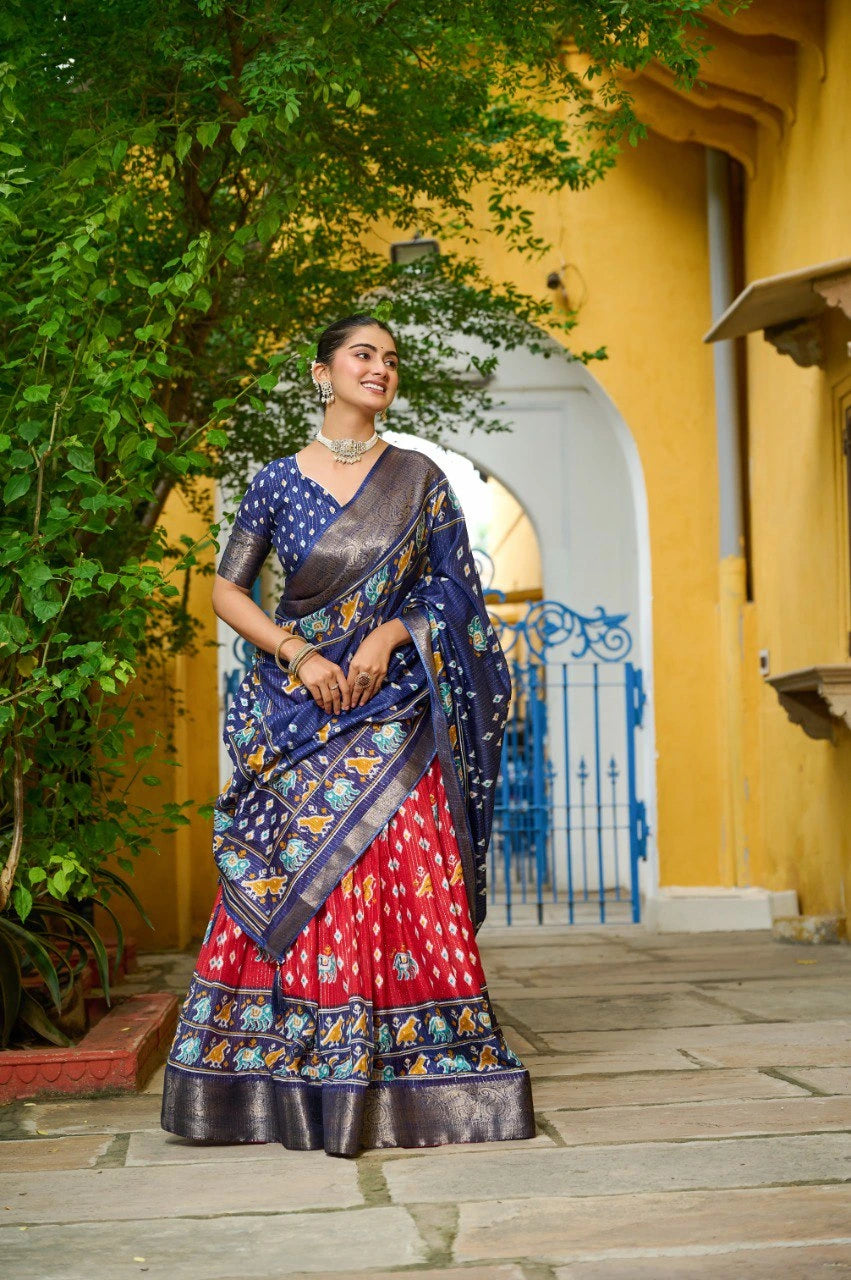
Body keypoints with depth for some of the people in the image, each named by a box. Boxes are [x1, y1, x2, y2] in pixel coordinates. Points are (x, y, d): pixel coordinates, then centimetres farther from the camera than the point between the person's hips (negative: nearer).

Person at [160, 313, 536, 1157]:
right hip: (295, 716, 0)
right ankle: (281, 1087, 8)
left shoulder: (419, 480, 7)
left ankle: (407, 1086, 2)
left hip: (390, 714, 0)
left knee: (403, 889, -6)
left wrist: (389, 635, -10)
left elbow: (449, 594, 8)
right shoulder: (278, 482, 5)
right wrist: (298, 653, -8)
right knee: (292, 891, -2)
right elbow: (227, 592, 6)